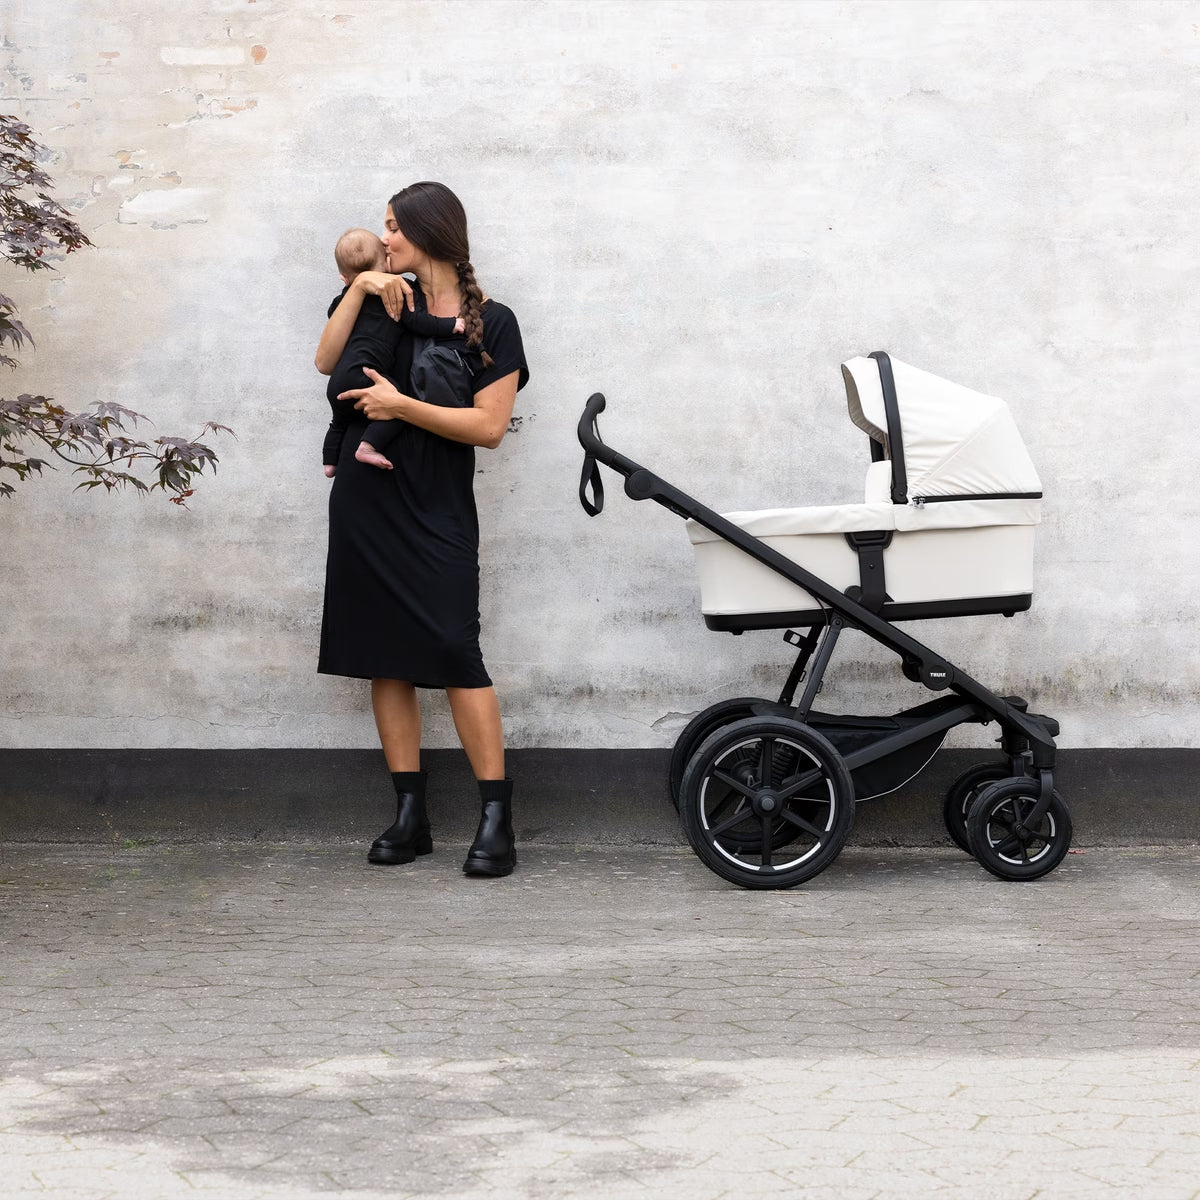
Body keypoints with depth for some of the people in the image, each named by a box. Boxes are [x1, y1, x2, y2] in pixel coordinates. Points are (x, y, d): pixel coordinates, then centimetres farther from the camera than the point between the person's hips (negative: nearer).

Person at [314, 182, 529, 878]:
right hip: (366, 501, 5)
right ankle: (411, 815, 11)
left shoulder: (491, 323, -2)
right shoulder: (390, 301, 12)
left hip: (438, 513, -5)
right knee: (386, 657, 5)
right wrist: (359, 287, -7)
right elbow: (327, 361, 1)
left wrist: (401, 406, -14)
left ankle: (497, 818, -8)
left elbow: (490, 426, -9)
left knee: (455, 652, -13)